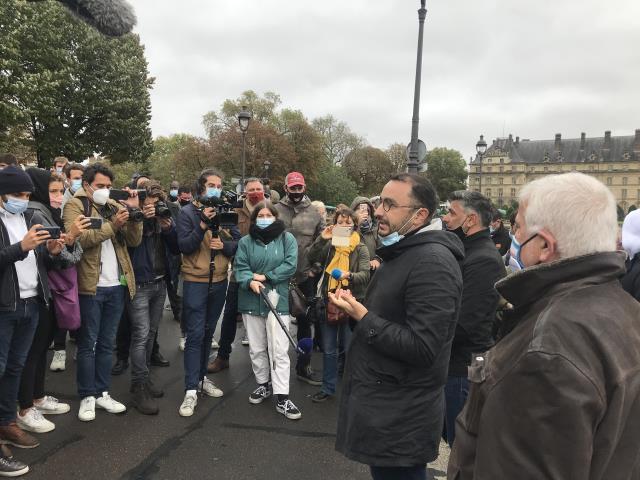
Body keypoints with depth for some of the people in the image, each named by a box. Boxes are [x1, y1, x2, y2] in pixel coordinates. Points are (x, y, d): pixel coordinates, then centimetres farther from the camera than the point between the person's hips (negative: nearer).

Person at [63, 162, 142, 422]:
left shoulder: (114, 206, 14)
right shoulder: (75, 206, 0)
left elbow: (134, 240, 3)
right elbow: (78, 238, -19)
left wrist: (133, 211, -9)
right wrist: (112, 225, -24)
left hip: (117, 285, 5)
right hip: (90, 286, -5)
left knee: (107, 343, 13)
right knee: (88, 344, 6)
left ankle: (102, 393, 24)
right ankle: (87, 396, 17)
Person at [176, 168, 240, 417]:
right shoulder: (188, 212, -5)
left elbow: (238, 243, 5)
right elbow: (184, 246, -14)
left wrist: (224, 245, -15)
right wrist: (203, 225, -24)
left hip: (219, 281, 5)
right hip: (195, 282, -4)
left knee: (208, 332, 16)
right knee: (195, 335, -6)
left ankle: (201, 377, 31)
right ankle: (191, 390, 0)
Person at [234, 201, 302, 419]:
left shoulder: (287, 238, 0)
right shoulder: (246, 241, 5)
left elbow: (290, 265, -10)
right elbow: (240, 267, -2)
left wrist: (265, 276, -14)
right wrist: (250, 281, -23)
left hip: (277, 300, -3)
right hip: (251, 301, 3)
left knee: (279, 350, -5)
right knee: (256, 348, 15)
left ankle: (282, 397, 1)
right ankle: (263, 384, 34)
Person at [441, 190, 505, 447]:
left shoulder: (484, 260, -21)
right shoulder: (466, 251, 11)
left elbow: (463, 325, -27)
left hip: (465, 368, -9)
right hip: (455, 363, 9)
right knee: (452, 436, 22)